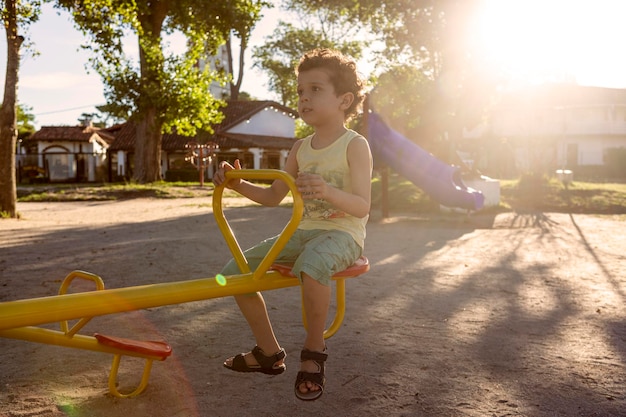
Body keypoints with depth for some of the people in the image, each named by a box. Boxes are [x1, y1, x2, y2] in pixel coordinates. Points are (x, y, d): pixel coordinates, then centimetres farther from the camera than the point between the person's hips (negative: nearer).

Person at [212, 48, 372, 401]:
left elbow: (362, 206, -18)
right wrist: (238, 185, 1)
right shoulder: (301, 148, 10)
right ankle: (270, 352, 13)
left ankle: (314, 352, -17)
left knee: (313, 264, -42)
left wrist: (329, 192, -37)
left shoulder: (355, 145, -8)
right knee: (236, 271, 0)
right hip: (304, 231, 7)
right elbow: (273, 196, 17)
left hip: (343, 233, -7)